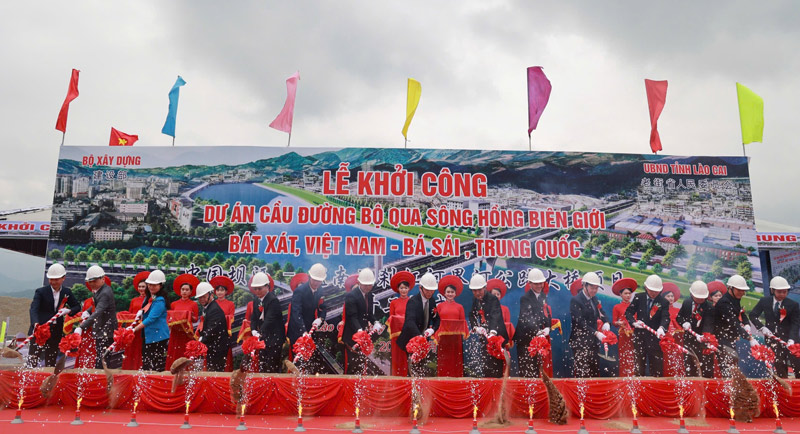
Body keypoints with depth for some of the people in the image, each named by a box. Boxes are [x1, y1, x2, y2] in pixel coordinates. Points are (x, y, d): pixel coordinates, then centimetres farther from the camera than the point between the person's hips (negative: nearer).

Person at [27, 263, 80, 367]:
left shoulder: (67, 292, 5)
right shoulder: (41, 292, -6)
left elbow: (77, 306, 13)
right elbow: (34, 309, -18)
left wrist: (69, 310, -10)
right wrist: (35, 323, -36)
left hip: (56, 333, 3)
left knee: (51, 362, 9)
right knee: (33, 360, -4)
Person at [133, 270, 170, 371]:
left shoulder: (160, 301, -15)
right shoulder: (148, 297, 12)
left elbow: (151, 318, -21)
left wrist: (134, 329, -21)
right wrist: (141, 312, 7)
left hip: (158, 337, -9)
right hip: (148, 336, 9)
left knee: (157, 368, -6)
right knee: (146, 365, 12)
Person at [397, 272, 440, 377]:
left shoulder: (432, 301, 2)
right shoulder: (413, 301, -21)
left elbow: (437, 319, 8)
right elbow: (410, 322, -35)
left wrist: (432, 329, -15)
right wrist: (419, 336, -50)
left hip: (423, 337, 6)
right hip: (411, 339, -6)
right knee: (414, 364, -5)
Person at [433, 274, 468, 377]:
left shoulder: (459, 307, 8)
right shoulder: (440, 306, 6)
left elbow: (463, 322, 8)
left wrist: (464, 334, -4)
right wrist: (435, 336, -6)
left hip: (456, 337, 1)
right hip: (443, 337, 0)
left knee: (456, 360, 3)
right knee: (443, 360, 1)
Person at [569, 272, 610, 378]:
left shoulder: (594, 299, 13)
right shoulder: (575, 300, -11)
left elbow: (602, 313, 12)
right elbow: (580, 322, -18)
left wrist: (606, 323, -10)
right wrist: (596, 333, -25)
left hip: (593, 341, 8)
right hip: (580, 342, -8)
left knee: (594, 371, 11)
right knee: (581, 372, -7)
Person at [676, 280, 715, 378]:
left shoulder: (709, 307, -12)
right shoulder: (686, 303, 2)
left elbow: (708, 324, -23)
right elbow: (679, 317, 10)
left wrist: (704, 335, -41)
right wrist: (684, 322, -13)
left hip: (703, 339, -4)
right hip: (689, 338, 4)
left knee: (706, 366, -2)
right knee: (689, 363, 10)